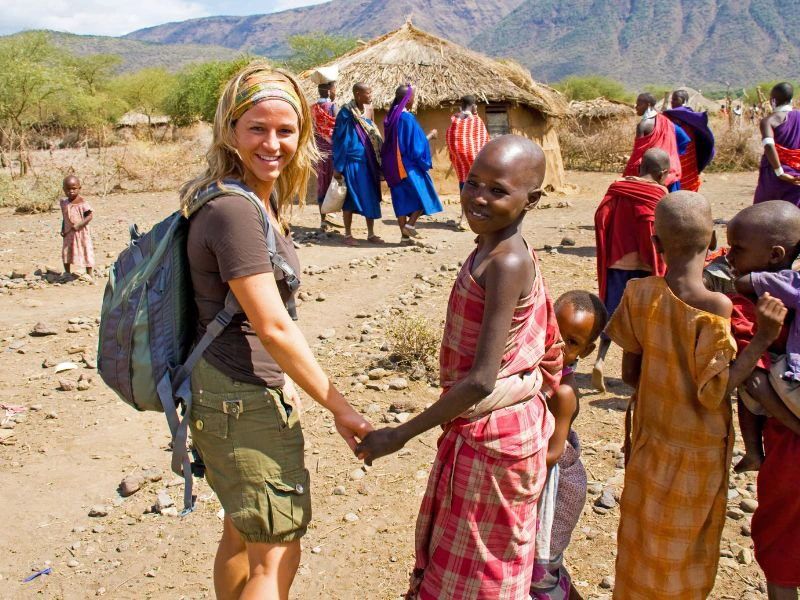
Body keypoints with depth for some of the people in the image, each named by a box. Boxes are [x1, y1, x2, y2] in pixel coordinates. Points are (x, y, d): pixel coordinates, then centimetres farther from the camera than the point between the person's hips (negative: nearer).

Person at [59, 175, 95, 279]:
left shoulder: (82, 202, -12)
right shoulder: (64, 203, 6)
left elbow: (90, 215, -17)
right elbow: (64, 218, 15)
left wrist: (79, 225, -26)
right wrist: (63, 229, 4)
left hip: (81, 232, -5)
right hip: (68, 233, 6)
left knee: (86, 253, 2)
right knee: (66, 253, 9)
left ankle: (89, 275, 12)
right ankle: (67, 274, 24)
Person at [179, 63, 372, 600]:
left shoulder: (264, 198, 8)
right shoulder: (234, 211, -23)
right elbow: (273, 328, -24)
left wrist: (281, 383, 18)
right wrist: (339, 407, -19)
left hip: (231, 390, 10)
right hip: (243, 400, -10)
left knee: (242, 533, 25)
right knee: (277, 555, 2)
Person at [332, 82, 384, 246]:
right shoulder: (346, 113, -10)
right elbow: (339, 139, -9)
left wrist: (378, 162, 12)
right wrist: (337, 167, -11)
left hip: (368, 163, 7)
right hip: (352, 163, -7)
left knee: (371, 198, 8)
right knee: (351, 199, 0)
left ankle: (371, 234, 16)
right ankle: (348, 235, 10)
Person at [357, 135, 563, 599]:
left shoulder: (505, 265, -26)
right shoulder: (512, 255, 2)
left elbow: (482, 380, -27)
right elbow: (551, 350, 10)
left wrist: (401, 435, -20)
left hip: (489, 437, -9)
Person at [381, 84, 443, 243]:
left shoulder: (390, 117, 8)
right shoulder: (407, 117, -17)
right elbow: (417, 143, -15)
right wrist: (430, 135, 2)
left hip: (393, 165, 8)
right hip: (408, 165, -8)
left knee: (402, 199, 10)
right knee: (424, 194, 6)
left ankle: (404, 235, 9)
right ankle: (410, 224, -5)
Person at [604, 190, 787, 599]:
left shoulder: (640, 294, -11)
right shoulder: (715, 307, -24)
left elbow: (630, 374, -3)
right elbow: (712, 393, -22)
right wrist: (763, 339, -21)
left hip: (651, 439, 4)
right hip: (698, 450, -4)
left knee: (644, 535, 21)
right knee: (684, 548, 15)